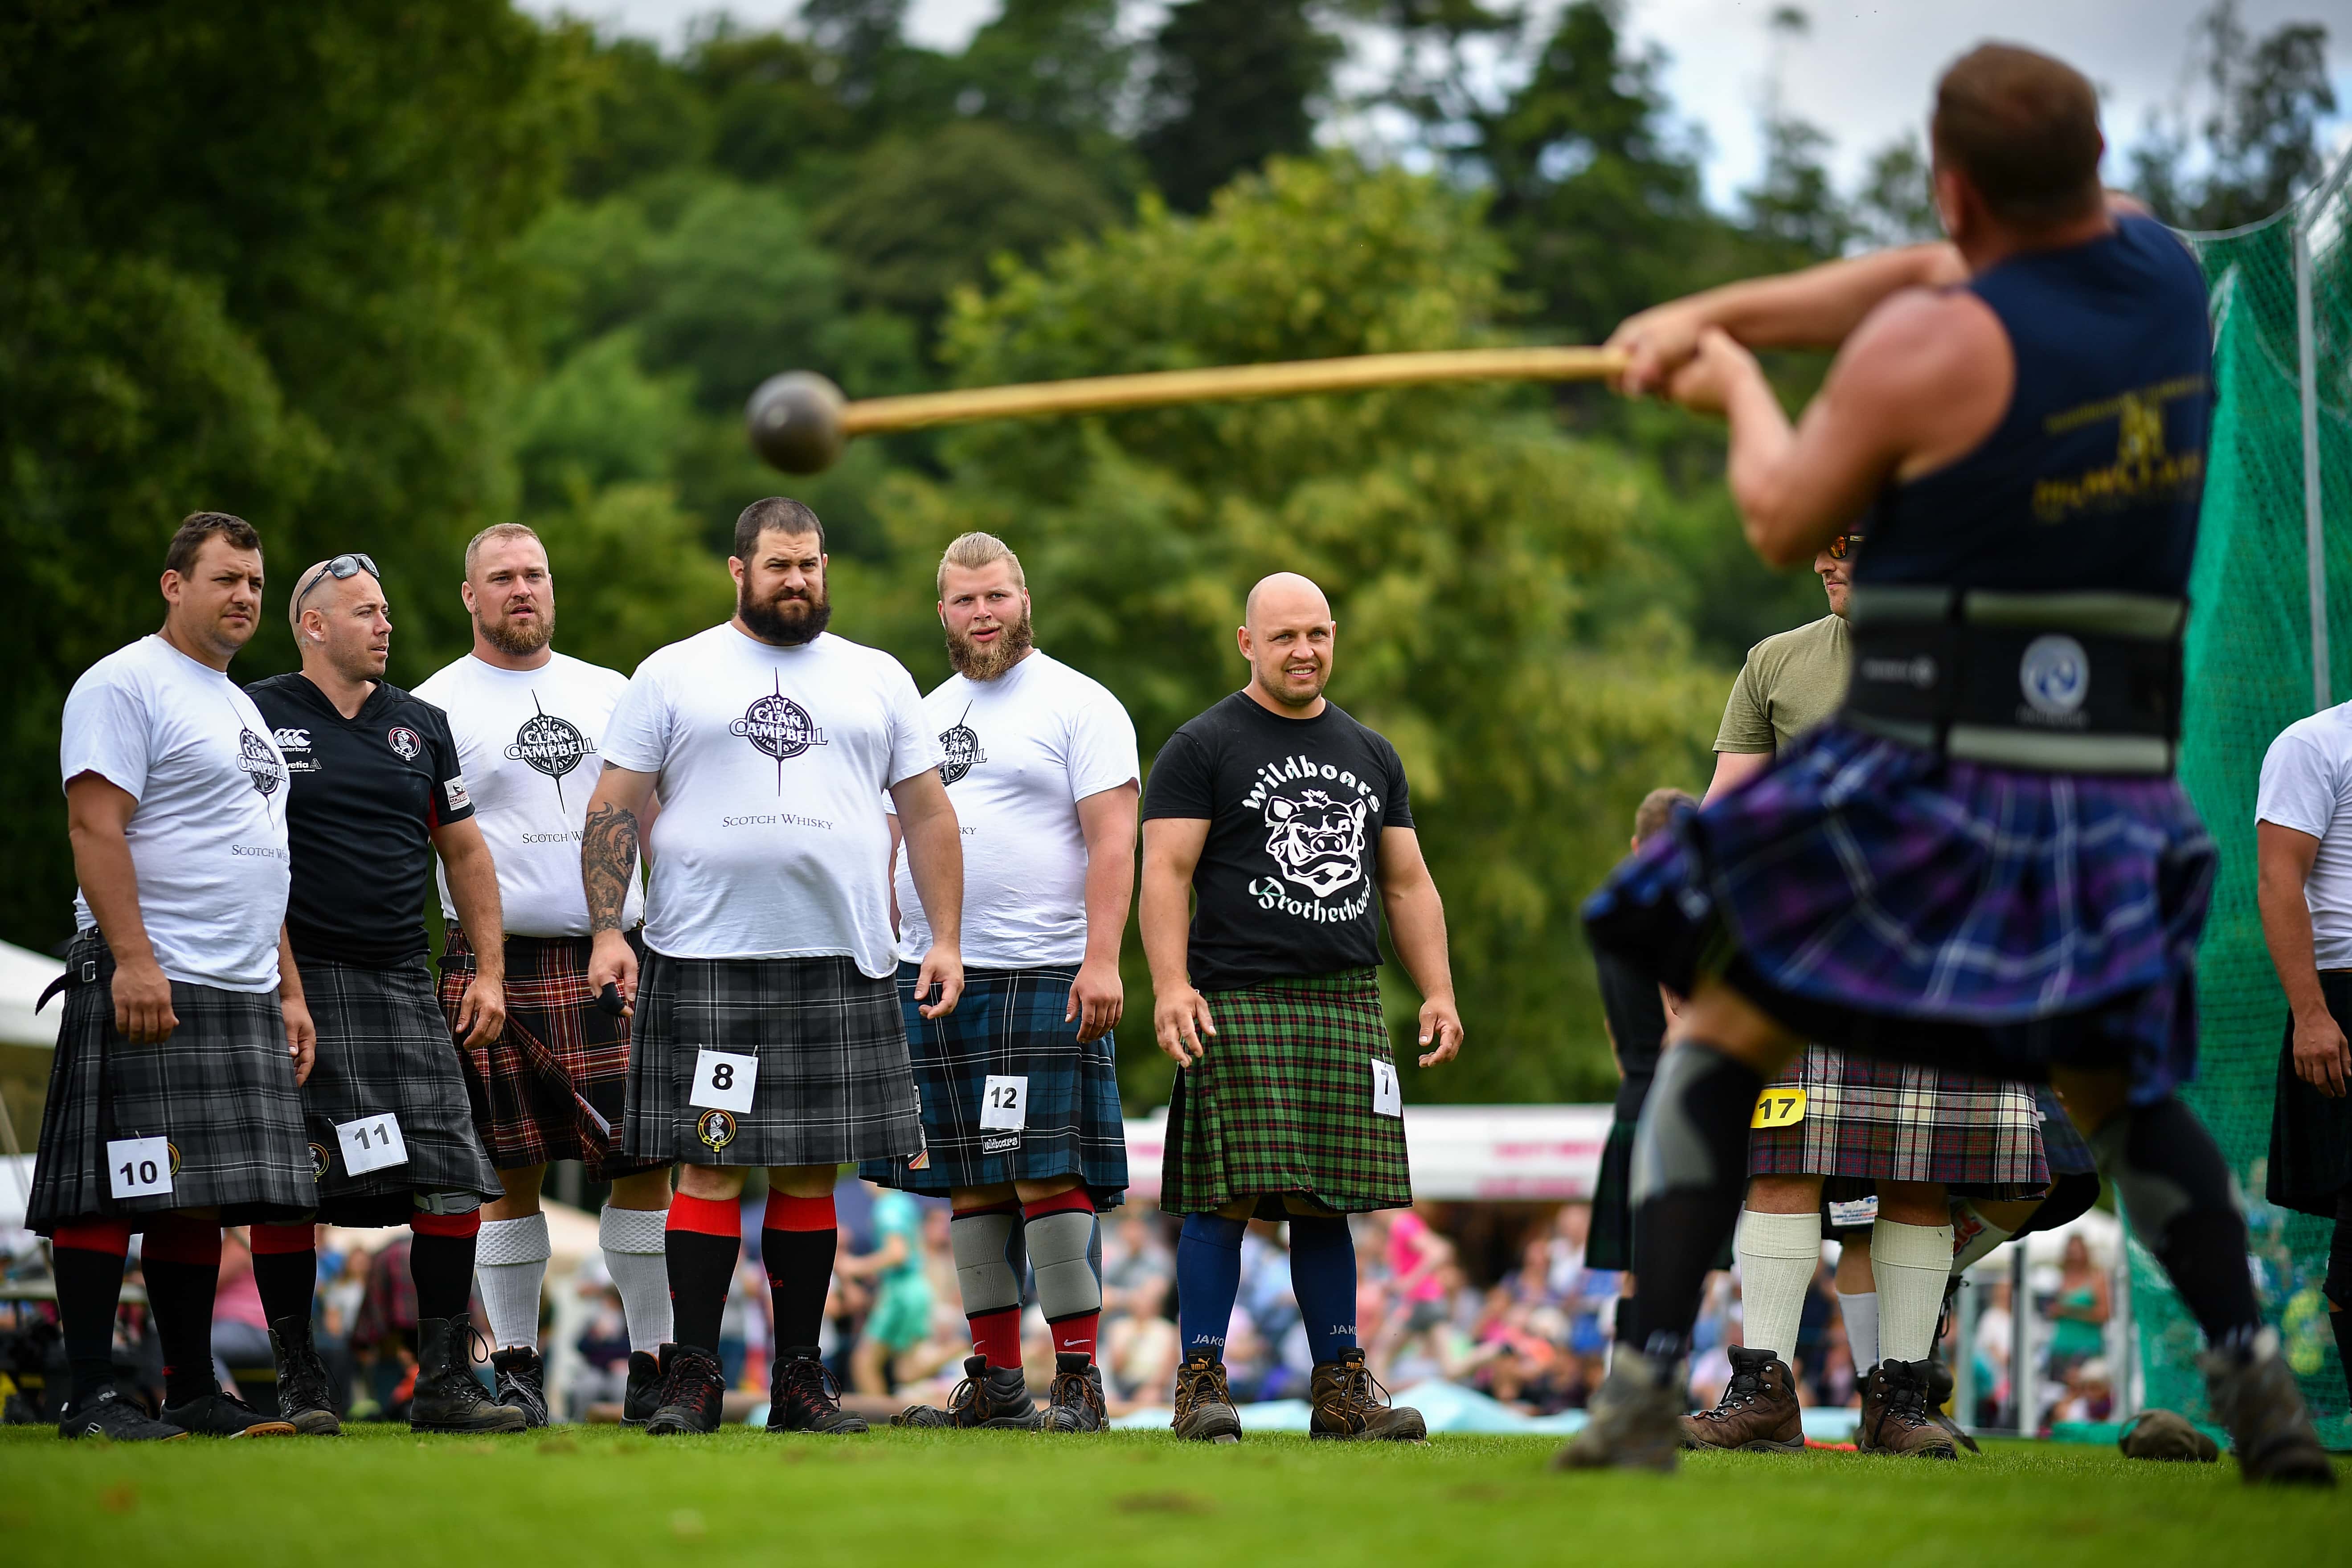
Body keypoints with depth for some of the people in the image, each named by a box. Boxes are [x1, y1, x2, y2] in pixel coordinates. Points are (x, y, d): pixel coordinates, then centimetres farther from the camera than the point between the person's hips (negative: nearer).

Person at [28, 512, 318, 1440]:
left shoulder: (241, 708, 23)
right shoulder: (126, 684, -5)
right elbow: (96, 825, -15)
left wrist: (288, 989, 20)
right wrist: (133, 960, -23)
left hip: (240, 997, 9)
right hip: (146, 988, -9)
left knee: (198, 1199, 9)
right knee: (111, 1194, -9)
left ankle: (194, 1394, 13)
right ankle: (90, 1398, -8)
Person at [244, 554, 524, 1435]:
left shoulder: (420, 726, 15)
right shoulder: (258, 718, 0)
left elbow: (464, 850, 19)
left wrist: (488, 971, 11)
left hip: (401, 987, 4)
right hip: (295, 984, -4)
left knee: (454, 1182, -5)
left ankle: (445, 1382, 2)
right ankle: (299, 1385, 5)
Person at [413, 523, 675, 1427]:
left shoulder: (610, 694, 15)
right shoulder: (434, 708, 4)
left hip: (614, 961, 3)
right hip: (498, 966, -3)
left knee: (645, 1160, -3)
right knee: (509, 1172, 0)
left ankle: (653, 1362, 5)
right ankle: (515, 1369, 10)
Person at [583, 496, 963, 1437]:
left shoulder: (878, 679, 14)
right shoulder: (673, 674, 7)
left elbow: (928, 812, 15)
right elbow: (617, 808, 4)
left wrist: (946, 937, 6)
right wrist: (605, 931, -6)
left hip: (841, 966, 2)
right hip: (705, 962, -2)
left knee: (811, 1170, 5)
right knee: (709, 1162, -5)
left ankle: (800, 1374, 11)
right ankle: (693, 1374, -1)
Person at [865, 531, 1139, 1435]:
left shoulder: (1080, 706, -1)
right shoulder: (926, 715, 18)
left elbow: (1113, 842, -8)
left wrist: (1102, 960, -18)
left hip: (1042, 978, -6)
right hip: (932, 978, 6)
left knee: (1050, 1175, -11)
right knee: (970, 1185, 6)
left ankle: (1079, 1382, -8)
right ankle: (994, 1382, 10)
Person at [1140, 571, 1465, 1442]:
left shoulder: (1371, 756, 20)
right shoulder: (1202, 748, 3)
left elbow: (1407, 885, 22)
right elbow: (1165, 873, -4)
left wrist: (1439, 993, 12)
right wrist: (1171, 986, -16)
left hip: (1346, 1009, 5)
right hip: (1237, 1009, -5)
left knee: (1328, 1200, 5)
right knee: (1226, 1196, -9)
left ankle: (1341, 1387, 8)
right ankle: (1201, 1385, -6)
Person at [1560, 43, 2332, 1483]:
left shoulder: (1928, 350, -12)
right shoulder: (2156, 264, 5)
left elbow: (1786, 524, 2)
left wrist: (1743, 391, 21)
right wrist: (1720, 310, 15)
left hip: (1933, 777, -5)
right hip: (2117, 798, 6)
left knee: (1725, 1040, 7)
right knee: (2115, 1085, 23)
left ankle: (1647, 1390, -2)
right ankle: (2255, 1377, 7)